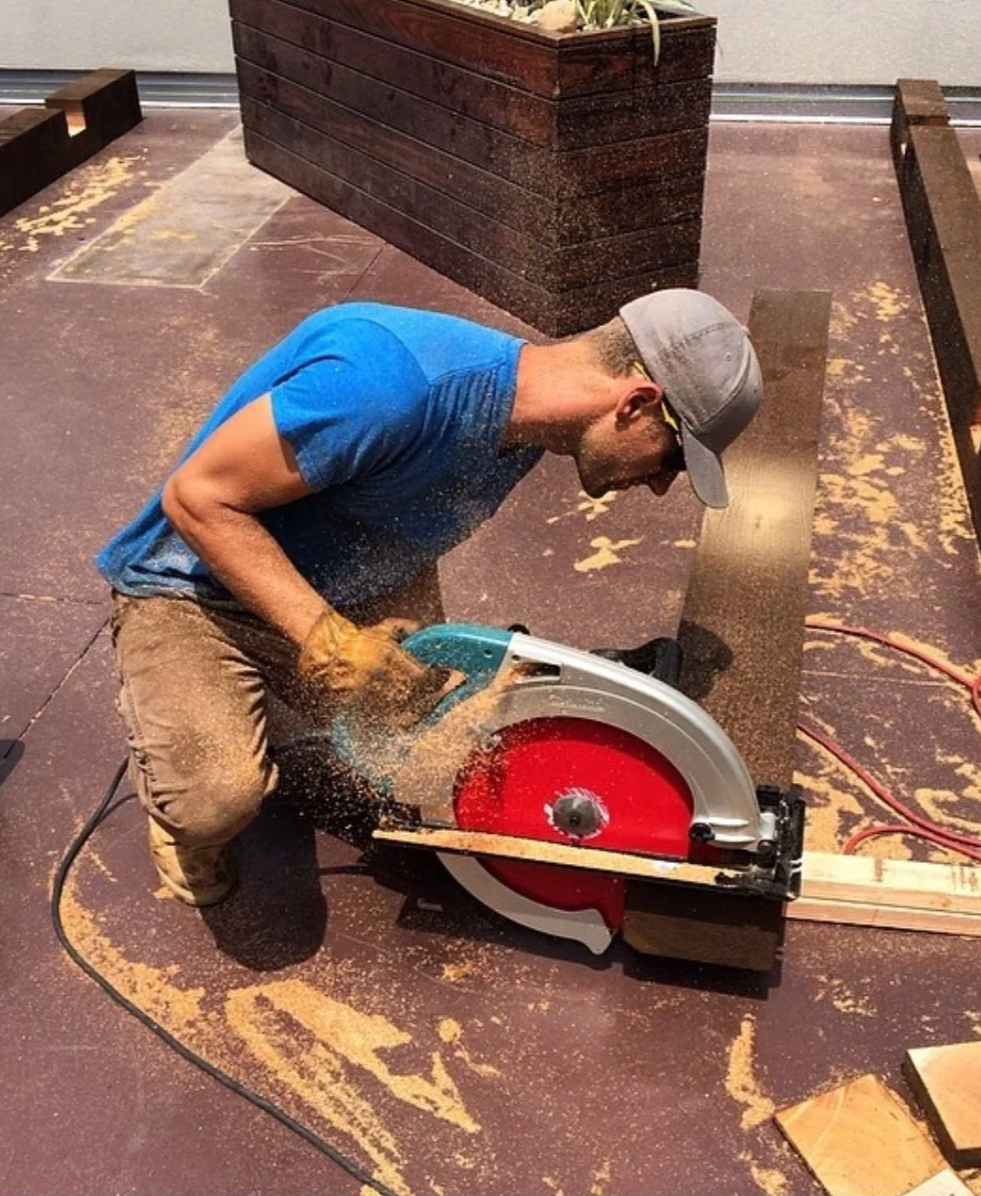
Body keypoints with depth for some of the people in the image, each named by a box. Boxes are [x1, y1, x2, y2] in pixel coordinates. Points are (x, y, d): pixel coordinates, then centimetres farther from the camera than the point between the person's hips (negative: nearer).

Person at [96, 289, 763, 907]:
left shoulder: (524, 424, -6)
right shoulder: (395, 377, -35)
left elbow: (405, 550, 5)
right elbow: (198, 496, -27)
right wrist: (329, 642, -31)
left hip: (351, 599, 7)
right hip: (197, 591, -7)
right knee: (218, 800, -29)